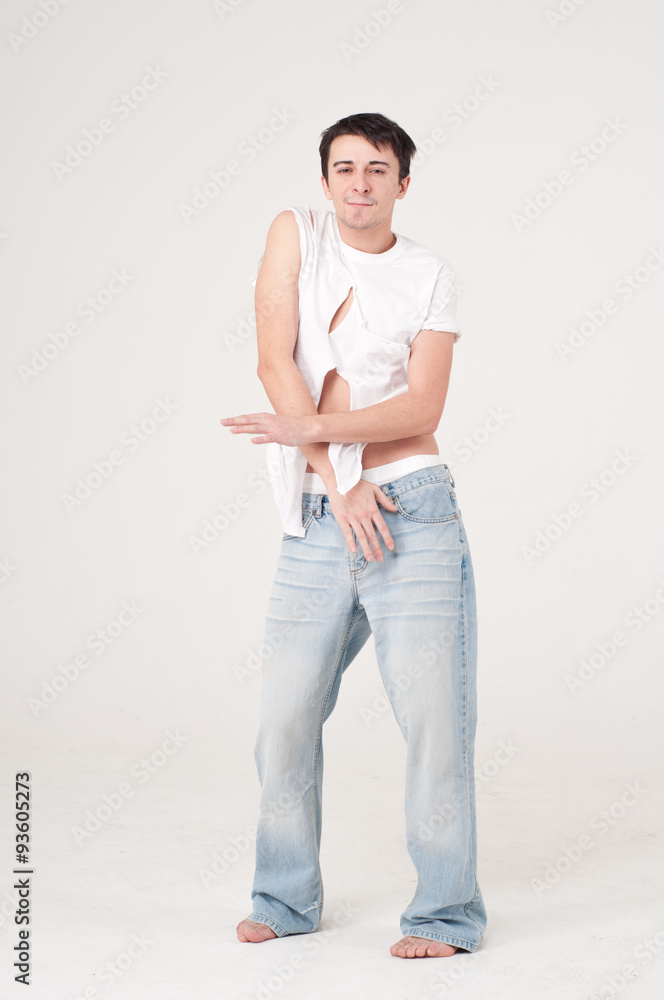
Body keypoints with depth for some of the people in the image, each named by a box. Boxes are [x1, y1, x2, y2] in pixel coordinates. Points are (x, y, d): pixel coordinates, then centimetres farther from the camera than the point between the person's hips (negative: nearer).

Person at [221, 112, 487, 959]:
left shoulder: (431, 277, 4)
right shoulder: (295, 233, 7)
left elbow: (422, 408, -6)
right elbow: (275, 361, -4)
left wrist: (310, 429, -18)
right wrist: (338, 481, -10)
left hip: (412, 515, -2)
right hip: (315, 525, 2)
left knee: (434, 717, -2)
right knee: (285, 719, 7)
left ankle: (446, 913, 11)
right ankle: (286, 898, 25)